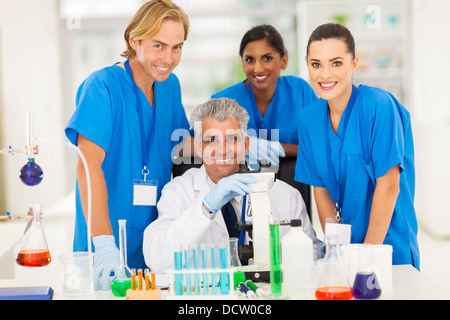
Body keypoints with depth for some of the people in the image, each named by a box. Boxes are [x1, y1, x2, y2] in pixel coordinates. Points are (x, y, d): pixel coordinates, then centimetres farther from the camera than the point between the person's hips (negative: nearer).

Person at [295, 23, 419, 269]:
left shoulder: (380, 106, -16)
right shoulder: (308, 119, 0)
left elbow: (389, 185, -16)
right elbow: (320, 187, 4)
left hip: (390, 246, -4)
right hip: (347, 241, 4)